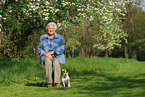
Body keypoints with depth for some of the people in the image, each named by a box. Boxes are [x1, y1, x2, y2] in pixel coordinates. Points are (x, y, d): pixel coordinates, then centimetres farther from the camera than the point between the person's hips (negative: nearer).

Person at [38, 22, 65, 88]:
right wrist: (46, 54, -14)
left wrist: (50, 53, -16)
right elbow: (39, 49, 6)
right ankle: (49, 82, -37)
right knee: (48, 61, -36)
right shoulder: (43, 38, 12)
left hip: (57, 56, -1)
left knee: (56, 63, -37)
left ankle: (57, 83, -40)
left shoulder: (60, 37, 6)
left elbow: (61, 49, -6)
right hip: (46, 57, 1)